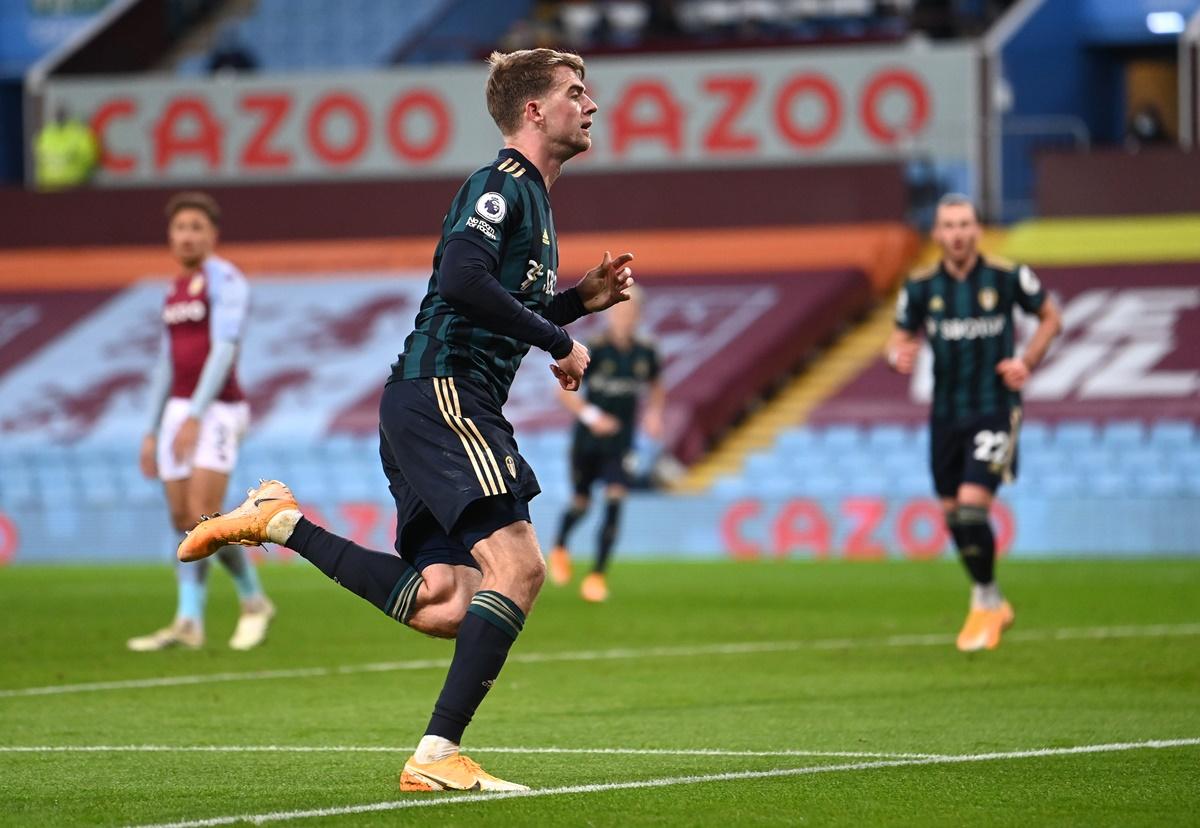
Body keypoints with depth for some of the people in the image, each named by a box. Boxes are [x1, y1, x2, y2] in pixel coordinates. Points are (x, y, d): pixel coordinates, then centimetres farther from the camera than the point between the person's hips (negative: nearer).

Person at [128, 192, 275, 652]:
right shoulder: (176, 291, 16)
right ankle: (189, 623, 0)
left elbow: (224, 349, -18)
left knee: (203, 515, -16)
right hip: (177, 412, 8)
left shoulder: (225, 281, -8)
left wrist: (195, 416, -26)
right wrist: (152, 433, 17)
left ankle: (254, 601, 2)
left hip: (216, 410, -8)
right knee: (182, 520, 1)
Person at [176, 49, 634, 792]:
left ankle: (281, 522, 10)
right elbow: (463, 279, -23)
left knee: (444, 608, 0)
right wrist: (559, 341, -15)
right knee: (519, 563, -20)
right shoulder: (502, 184, -7)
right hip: (439, 393, -10)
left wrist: (581, 299, 17)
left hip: (450, 407, 10)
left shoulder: (533, 198, 24)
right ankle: (437, 757, -21)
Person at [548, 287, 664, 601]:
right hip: (587, 442, -2)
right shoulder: (595, 350, -12)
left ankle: (597, 575, -10)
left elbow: (655, 387, 19)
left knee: (615, 502, -15)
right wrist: (590, 415, -24)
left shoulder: (645, 354, 0)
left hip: (619, 444, 2)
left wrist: (654, 413, 1)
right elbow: (564, 390, -10)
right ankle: (560, 549, 44)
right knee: (581, 504, 11)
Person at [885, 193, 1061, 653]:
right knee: (953, 515, 9)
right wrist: (899, 355, -15)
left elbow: (1051, 317, 8)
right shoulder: (921, 286, 0)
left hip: (995, 408, -4)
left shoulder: (1007, 277, -7)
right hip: (946, 414, 4)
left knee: (971, 506, -17)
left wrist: (1027, 361, -6)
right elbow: (901, 338, 9)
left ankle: (985, 603, 3)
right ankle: (994, 605, 30)